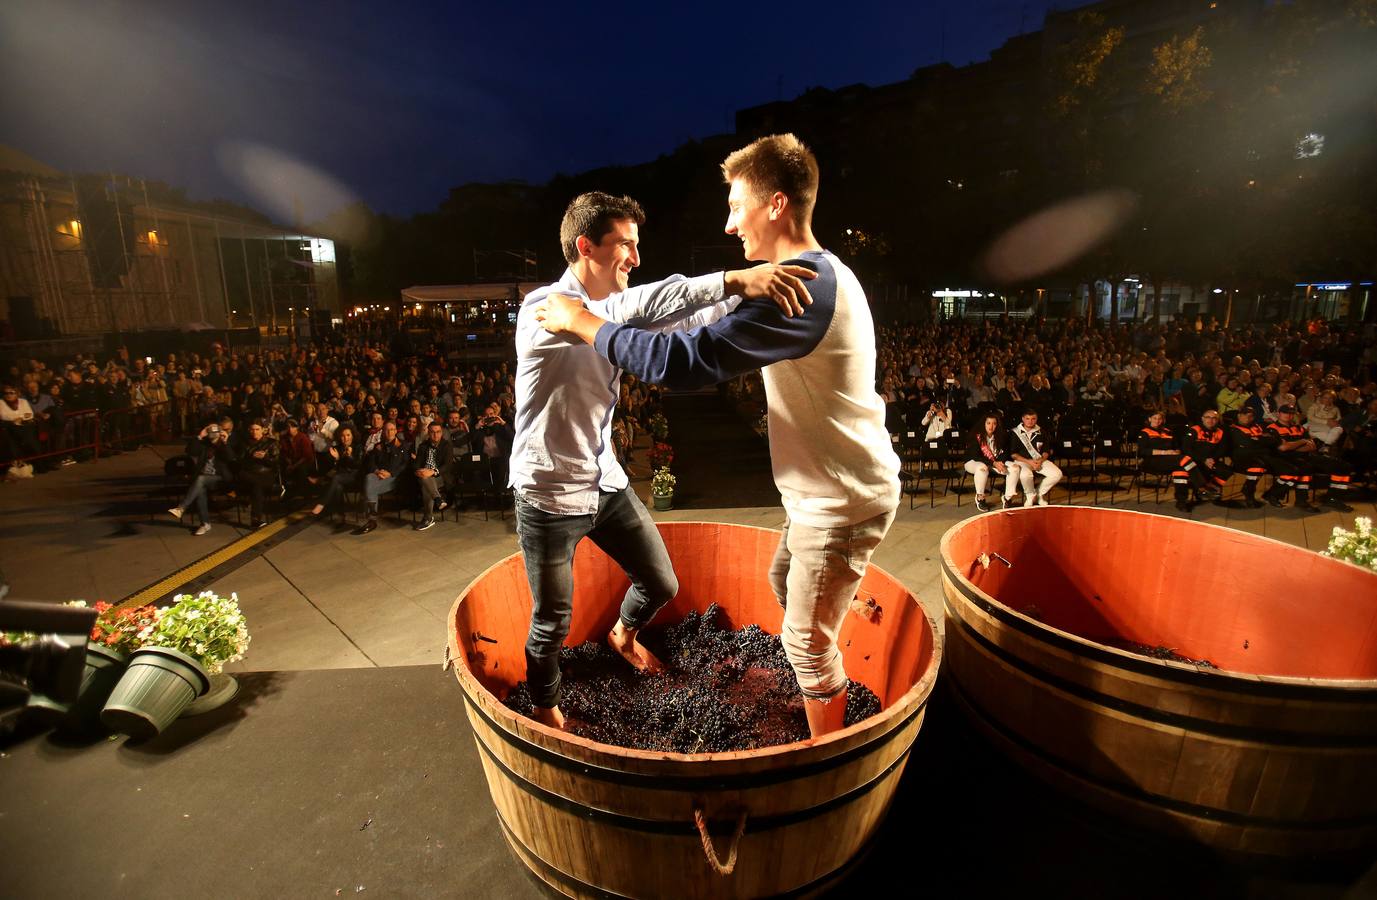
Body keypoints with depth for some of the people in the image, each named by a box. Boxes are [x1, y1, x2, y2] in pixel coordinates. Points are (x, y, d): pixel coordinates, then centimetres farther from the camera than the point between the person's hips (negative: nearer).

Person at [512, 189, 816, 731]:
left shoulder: (609, 312, 4)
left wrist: (748, 292, -6)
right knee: (553, 621, 9)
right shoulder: (543, 308, -21)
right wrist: (734, 281, -47)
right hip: (549, 494, -6)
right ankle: (544, 707, 40)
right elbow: (636, 309, -39)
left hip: (606, 482, 7)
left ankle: (623, 636, 49)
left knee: (661, 585, 15)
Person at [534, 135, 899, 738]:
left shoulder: (802, 287, -27)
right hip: (823, 491, 10)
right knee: (784, 582, 28)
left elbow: (686, 360, -33)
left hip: (843, 500, -10)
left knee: (806, 639, 6)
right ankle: (823, 689, 53)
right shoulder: (822, 275, 8)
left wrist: (583, 323, -21)